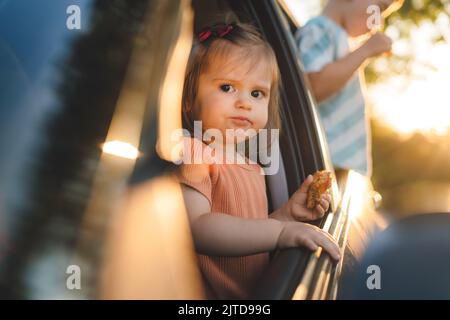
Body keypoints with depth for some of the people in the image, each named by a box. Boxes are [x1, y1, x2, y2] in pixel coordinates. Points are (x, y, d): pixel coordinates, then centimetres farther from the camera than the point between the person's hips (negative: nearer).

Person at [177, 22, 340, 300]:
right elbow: (195, 227, -25)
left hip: (255, 295, 8)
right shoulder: (195, 154, -10)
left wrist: (289, 214, 8)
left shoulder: (251, 168, 14)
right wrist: (281, 231, -24)